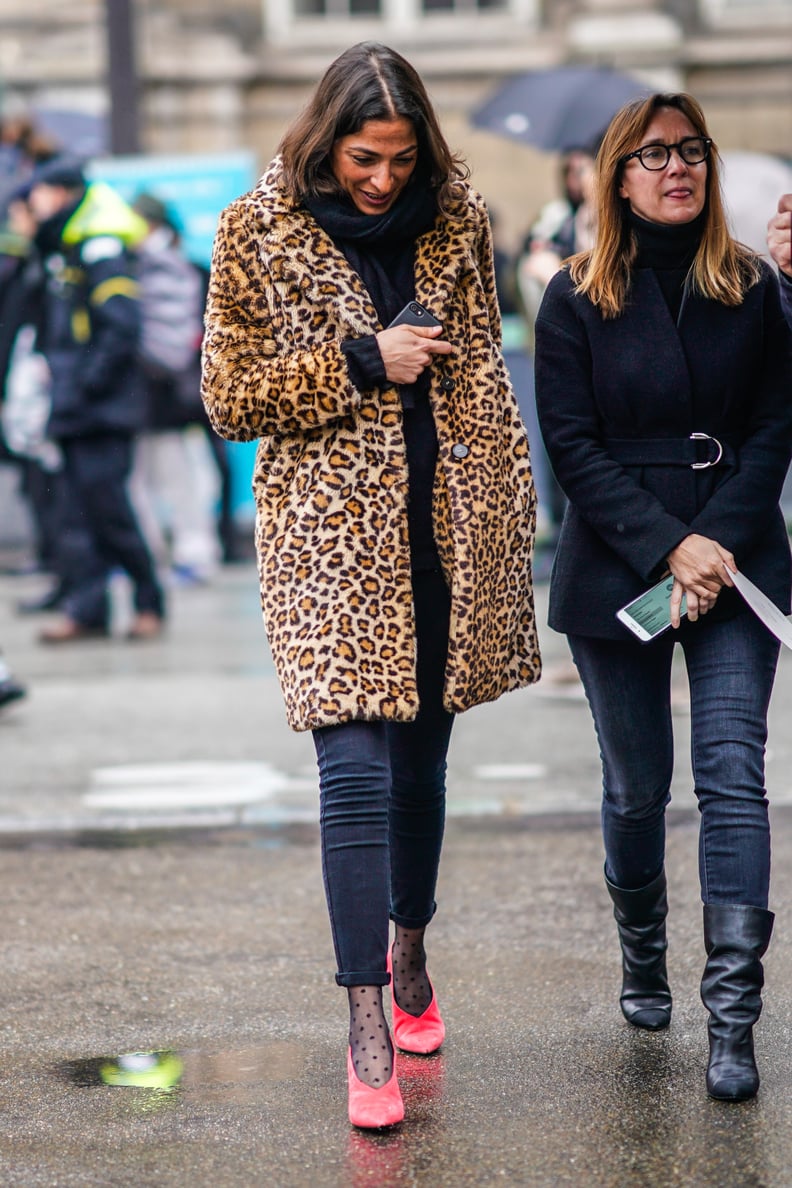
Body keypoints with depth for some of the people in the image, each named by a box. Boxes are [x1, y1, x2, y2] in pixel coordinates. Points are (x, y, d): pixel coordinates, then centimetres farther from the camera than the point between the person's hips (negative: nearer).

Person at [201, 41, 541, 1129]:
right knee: (355, 766, -13)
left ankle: (408, 955, 35)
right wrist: (361, 363, -13)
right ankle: (366, 1022, -13)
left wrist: (512, 509, 11)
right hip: (333, 531, -4)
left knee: (422, 756, 14)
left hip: (446, 528, 4)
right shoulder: (259, 234, -3)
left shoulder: (455, 221, 7)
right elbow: (231, 397, -3)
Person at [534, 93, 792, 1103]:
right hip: (617, 573, 0)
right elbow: (572, 447, -5)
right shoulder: (578, 297, 0)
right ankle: (642, 959, 32)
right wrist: (668, 548, -14)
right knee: (636, 788, 7)